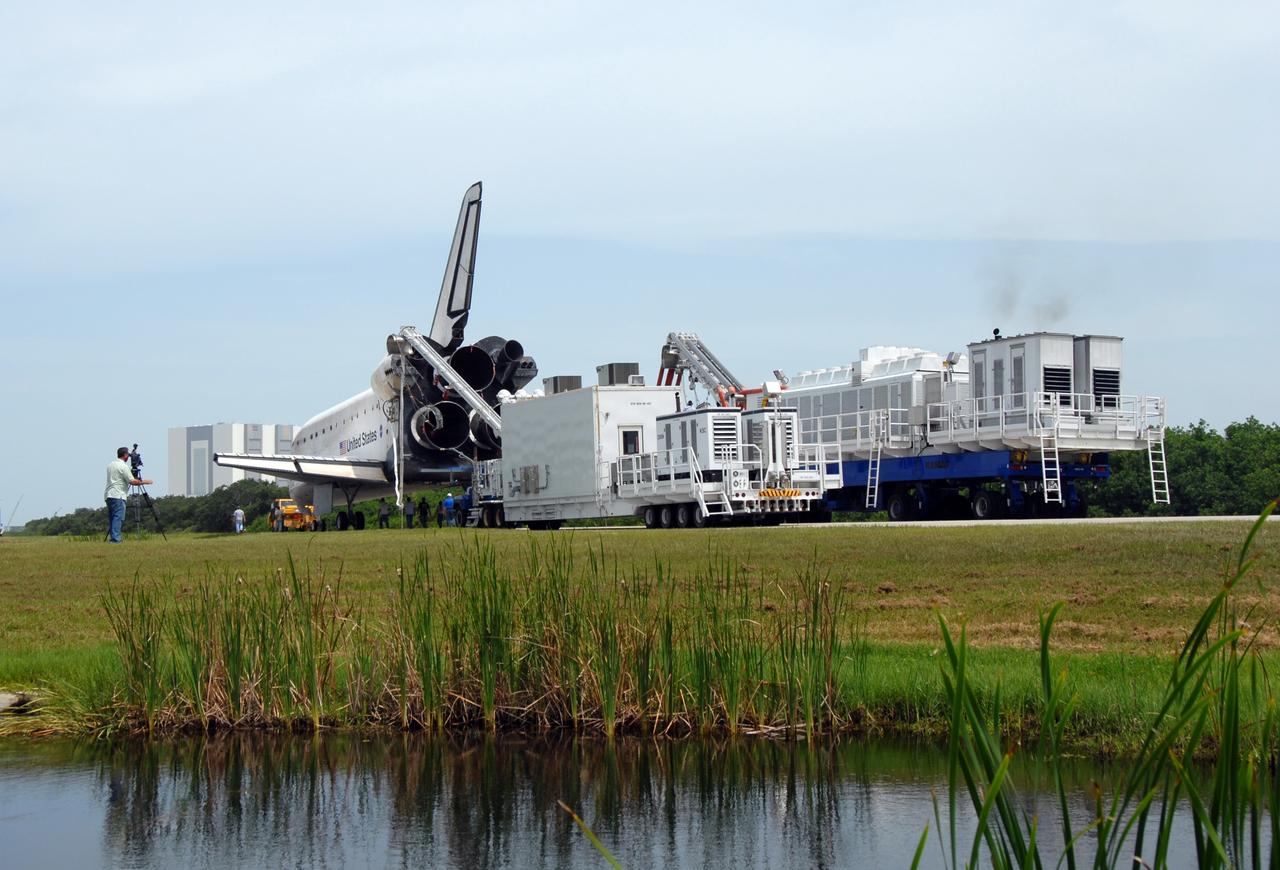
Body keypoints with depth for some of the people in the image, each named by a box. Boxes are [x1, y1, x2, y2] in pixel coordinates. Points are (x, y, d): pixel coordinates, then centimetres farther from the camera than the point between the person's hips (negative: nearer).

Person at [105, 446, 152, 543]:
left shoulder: (110, 465, 17)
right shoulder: (123, 466, -9)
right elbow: (132, 481, -13)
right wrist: (143, 482, 2)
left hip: (108, 495, 8)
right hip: (118, 495, -8)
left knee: (111, 518, 9)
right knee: (118, 517, -11)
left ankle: (111, 537, 7)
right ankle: (115, 539, -19)